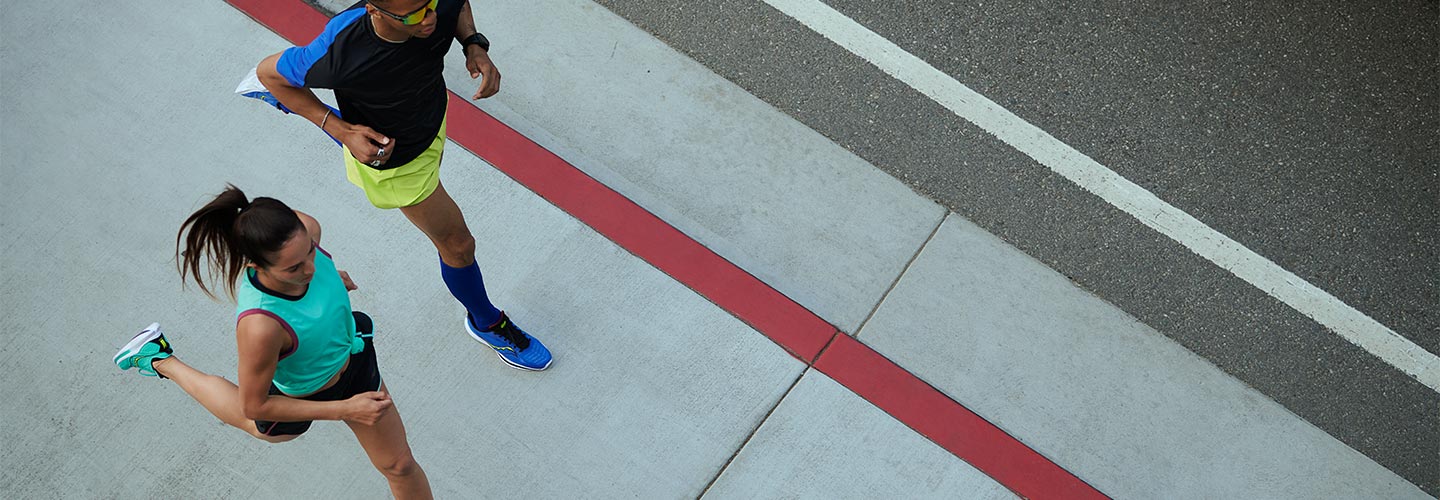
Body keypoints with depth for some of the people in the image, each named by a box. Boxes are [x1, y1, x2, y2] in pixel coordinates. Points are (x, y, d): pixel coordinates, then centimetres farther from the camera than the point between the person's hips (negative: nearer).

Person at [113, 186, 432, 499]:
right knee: (260, 428, 34)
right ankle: (162, 361, 53)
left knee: (400, 466, 20)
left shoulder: (305, 230, -34)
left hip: (353, 355, 4)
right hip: (303, 396, -4)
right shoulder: (260, 326, -48)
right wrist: (345, 409, -29)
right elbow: (254, 407, -30)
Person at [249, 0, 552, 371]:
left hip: (432, 114, 5)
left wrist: (474, 45, -26)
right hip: (395, 160, -5)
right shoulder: (342, 54, -45)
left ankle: (283, 97, 67)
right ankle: (486, 322, 42)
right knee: (457, 245, 11)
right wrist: (343, 132, -31)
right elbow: (268, 71, -24)